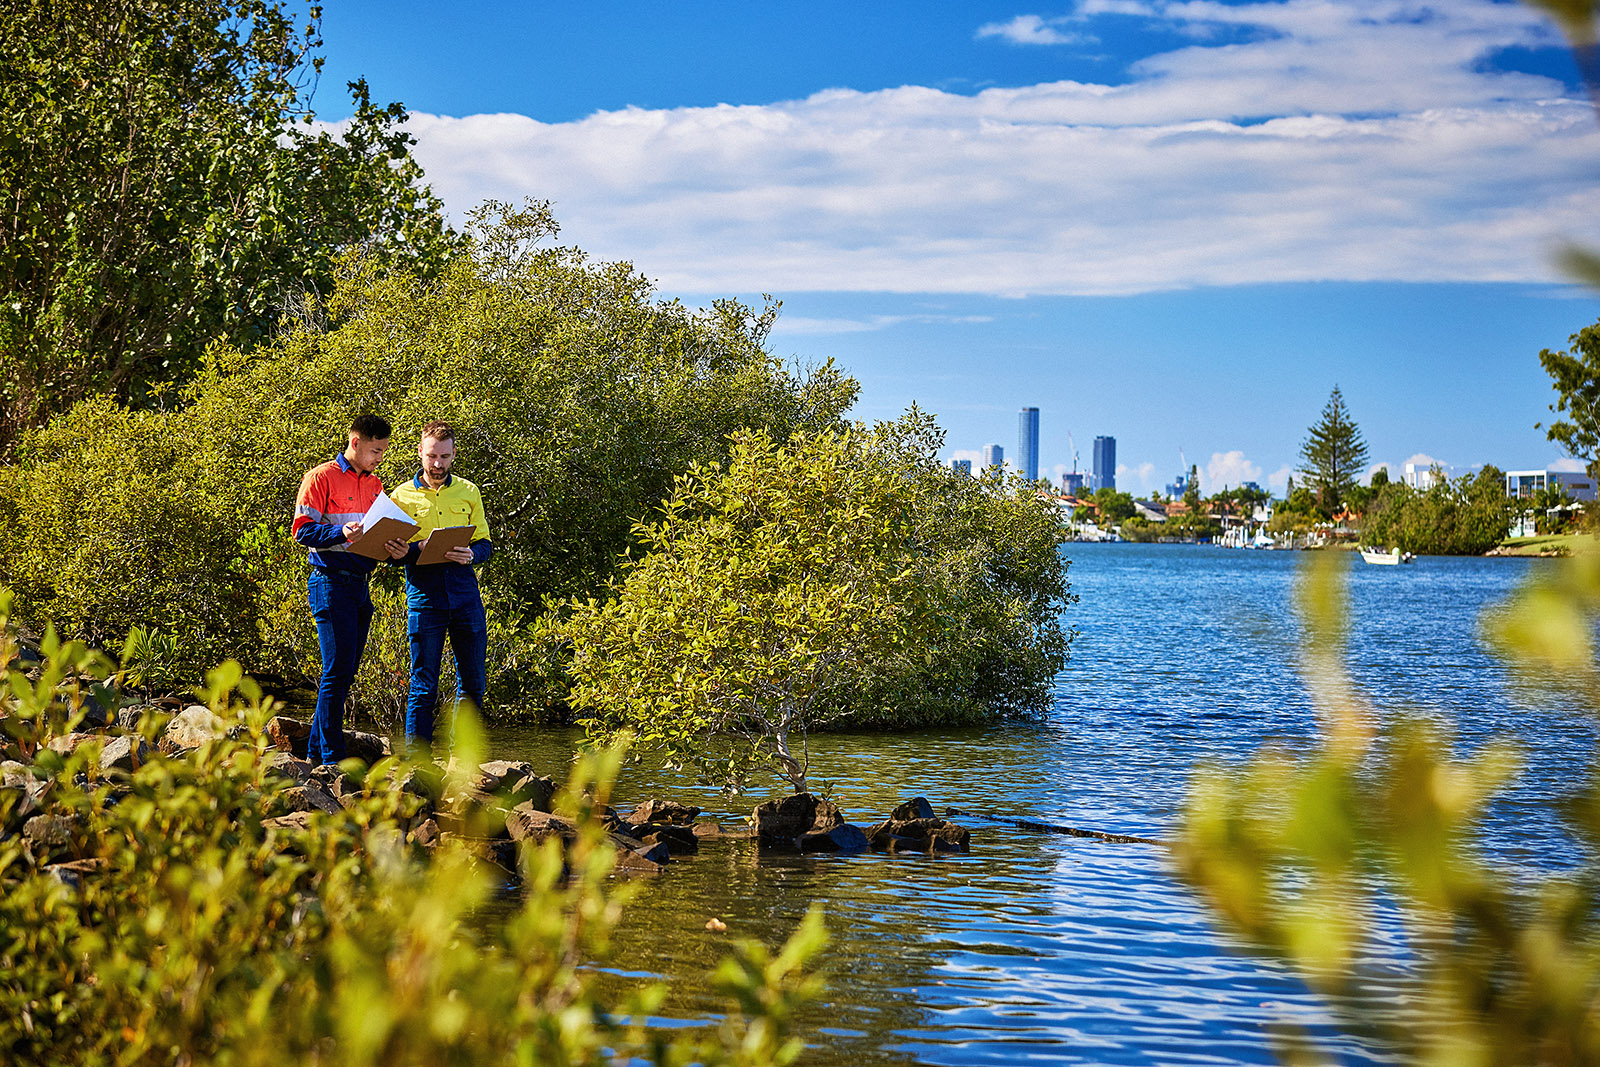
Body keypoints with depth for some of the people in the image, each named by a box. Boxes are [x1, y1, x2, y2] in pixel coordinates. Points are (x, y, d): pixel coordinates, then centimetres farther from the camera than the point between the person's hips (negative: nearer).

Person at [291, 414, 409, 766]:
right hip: (331, 583, -8)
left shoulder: (375, 485, 17)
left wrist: (395, 550, -1)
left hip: (361, 585, 8)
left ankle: (316, 752, 16)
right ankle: (331, 757, -6)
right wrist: (341, 533, -27)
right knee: (337, 671, -9)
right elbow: (302, 530, -11)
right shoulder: (322, 477, -5)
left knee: (345, 672, 9)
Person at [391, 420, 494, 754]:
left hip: (465, 595, 3)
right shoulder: (402, 495, 6)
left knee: (473, 682, 5)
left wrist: (471, 554, -10)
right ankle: (416, 756, 3)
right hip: (424, 597, -3)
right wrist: (420, 548, -16)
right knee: (423, 685, -3)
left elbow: (485, 543, 13)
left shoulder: (468, 492, 12)